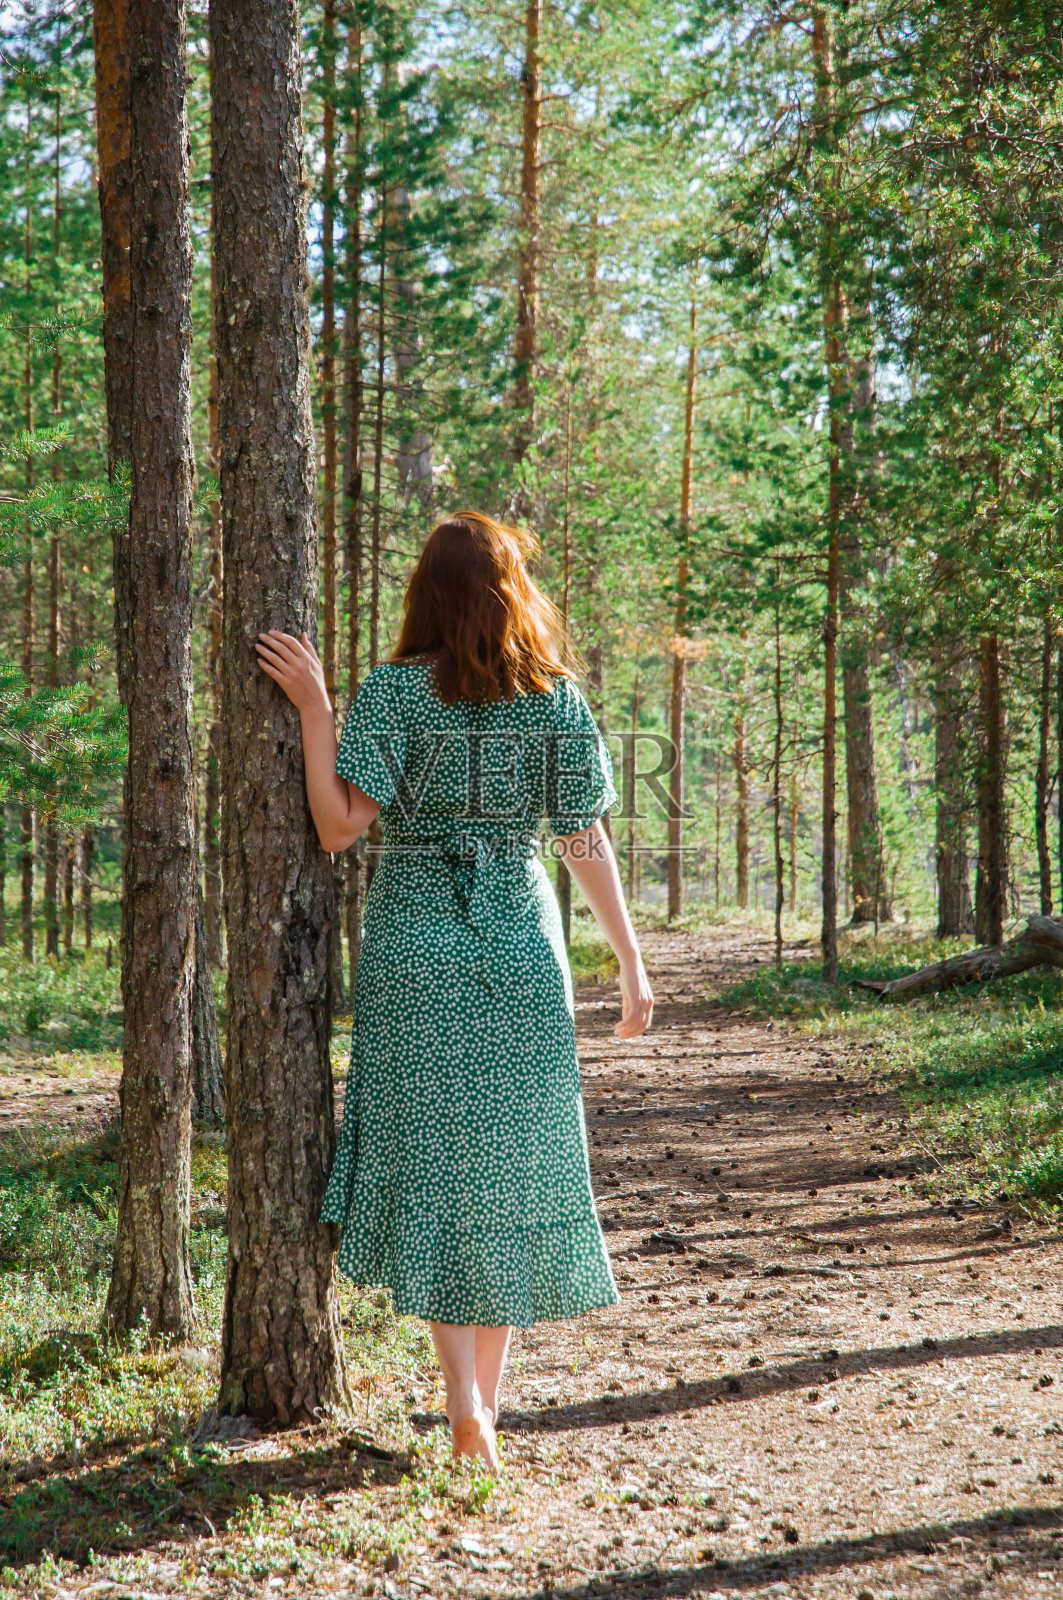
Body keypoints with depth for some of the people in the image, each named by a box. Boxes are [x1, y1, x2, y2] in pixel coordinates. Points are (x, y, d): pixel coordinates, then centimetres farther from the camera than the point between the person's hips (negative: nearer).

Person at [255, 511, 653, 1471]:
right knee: (512, 1164, 11)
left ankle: (464, 1402, -7)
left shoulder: (397, 690, -6)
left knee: (432, 1163, 4)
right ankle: (486, 1402, 18)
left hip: (415, 943, -2)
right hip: (522, 943, 2)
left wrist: (314, 707, -6)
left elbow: (341, 826, -11)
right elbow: (587, 844, 2)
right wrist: (633, 964, 9)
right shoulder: (558, 698, 1)